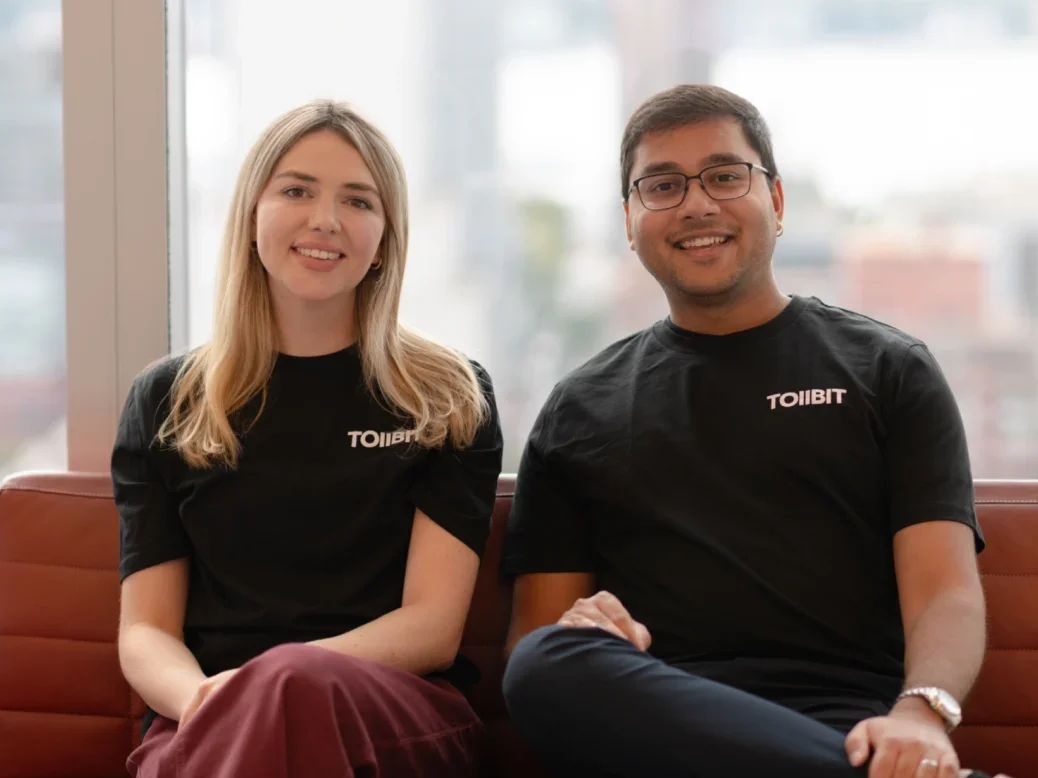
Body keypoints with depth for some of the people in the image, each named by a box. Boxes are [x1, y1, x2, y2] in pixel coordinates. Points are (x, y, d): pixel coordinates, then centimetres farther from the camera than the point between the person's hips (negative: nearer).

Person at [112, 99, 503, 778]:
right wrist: (202, 696, -15)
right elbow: (145, 630, 10)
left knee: (296, 688, -39)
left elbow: (433, 627, 1)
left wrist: (272, 678, -18)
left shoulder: (451, 399, 12)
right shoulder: (166, 403, 17)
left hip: (394, 713, -1)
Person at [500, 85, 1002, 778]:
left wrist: (921, 714, -20)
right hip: (649, 717, 5)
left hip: (841, 718, -4)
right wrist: (574, 637, -10)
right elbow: (531, 640, 18)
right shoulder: (581, 408, 22)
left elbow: (946, 595, 4)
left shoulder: (886, 370, 17)